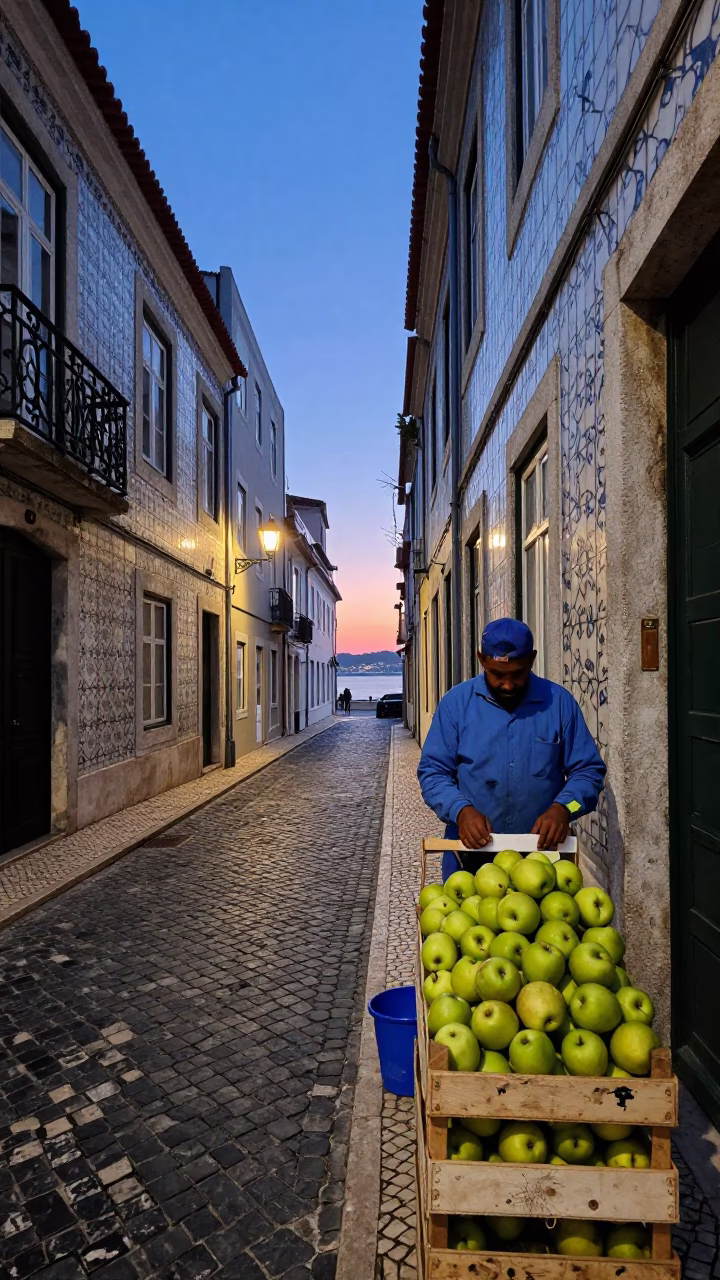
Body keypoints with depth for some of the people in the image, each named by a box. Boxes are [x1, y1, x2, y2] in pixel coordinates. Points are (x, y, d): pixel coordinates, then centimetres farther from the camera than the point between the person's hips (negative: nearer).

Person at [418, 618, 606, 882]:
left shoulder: (560, 702, -1)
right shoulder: (456, 702, -4)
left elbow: (588, 770, 2)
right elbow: (432, 771, -3)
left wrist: (563, 808, -17)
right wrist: (461, 810, -21)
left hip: (541, 854, 1)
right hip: (470, 854, 0)